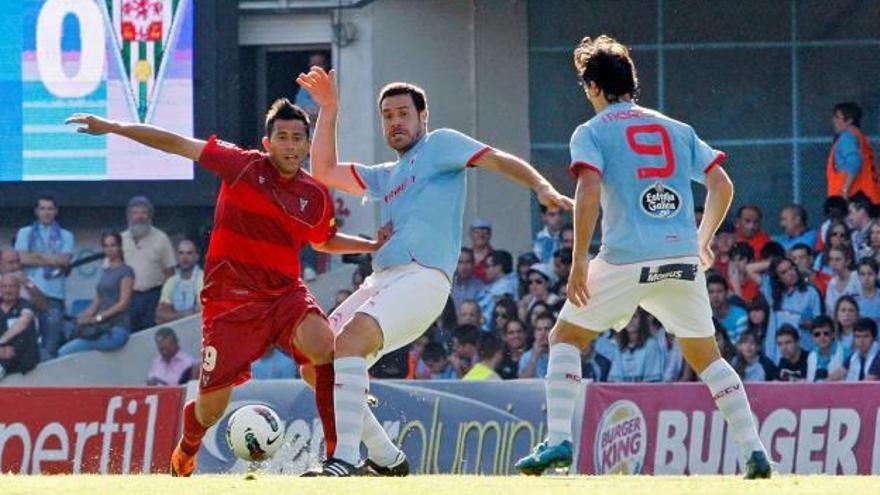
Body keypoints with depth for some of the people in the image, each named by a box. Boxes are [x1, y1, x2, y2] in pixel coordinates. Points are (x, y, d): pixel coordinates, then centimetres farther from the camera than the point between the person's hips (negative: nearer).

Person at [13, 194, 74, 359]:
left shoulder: (65, 236, 14)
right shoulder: (25, 233, 14)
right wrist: (52, 260, -5)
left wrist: (38, 255, -3)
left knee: (52, 342, -4)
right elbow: (22, 259, -1)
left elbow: (64, 260, -1)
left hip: (54, 294, 0)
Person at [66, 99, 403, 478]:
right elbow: (177, 145, -1)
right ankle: (185, 452, 35)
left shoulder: (317, 197, 4)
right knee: (211, 407, -2)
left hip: (286, 293, 2)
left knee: (324, 345, -31)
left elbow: (323, 241, 26)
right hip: (231, 299, -2)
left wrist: (372, 246, 13)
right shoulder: (243, 166, -6)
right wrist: (112, 127, -2)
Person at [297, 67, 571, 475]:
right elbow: (324, 171, 29)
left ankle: (346, 459, -35)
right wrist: (328, 109, 24)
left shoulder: (439, 145, 8)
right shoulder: (386, 177, 29)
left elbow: (499, 161, -3)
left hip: (421, 277, -9)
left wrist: (543, 188, -20)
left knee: (349, 341, -29)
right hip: (381, 281, 9)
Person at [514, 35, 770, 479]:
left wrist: (579, 262, -11)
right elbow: (722, 186, 12)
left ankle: (558, 440, -2)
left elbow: (589, 191, -12)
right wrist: (703, 240, 26)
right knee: (706, 356, 17)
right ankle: (754, 451, 6)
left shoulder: (592, 133, 4)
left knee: (566, 338, 13)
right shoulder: (677, 130, 17)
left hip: (626, 260, -4)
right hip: (684, 261, 4)